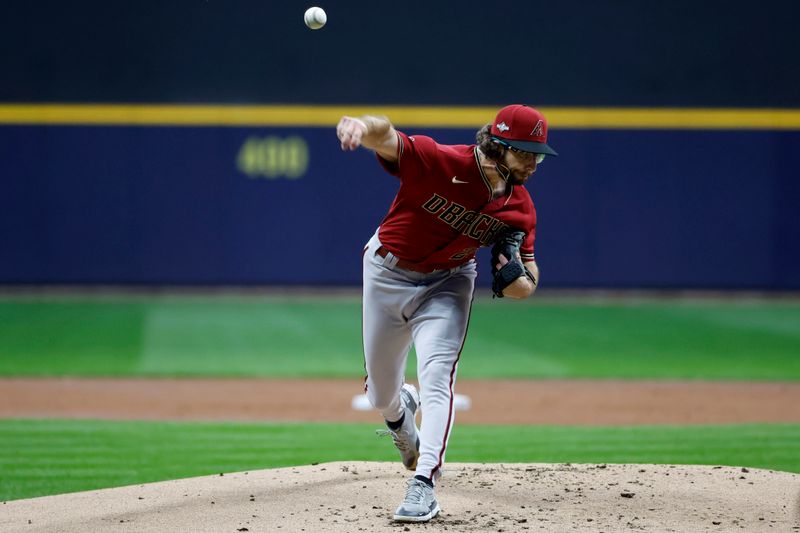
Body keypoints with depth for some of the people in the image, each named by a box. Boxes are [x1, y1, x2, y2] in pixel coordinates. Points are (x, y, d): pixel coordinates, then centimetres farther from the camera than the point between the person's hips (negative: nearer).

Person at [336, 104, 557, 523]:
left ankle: (424, 483, -21)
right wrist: (362, 126, -71)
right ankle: (400, 413, 51)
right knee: (381, 393, 14)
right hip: (388, 274, -1)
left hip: (446, 284, 1)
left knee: (436, 378, -21)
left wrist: (513, 276, -32)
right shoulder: (437, 161, -28)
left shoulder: (519, 209, -15)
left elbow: (526, 287, -6)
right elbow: (386, 138, -46)